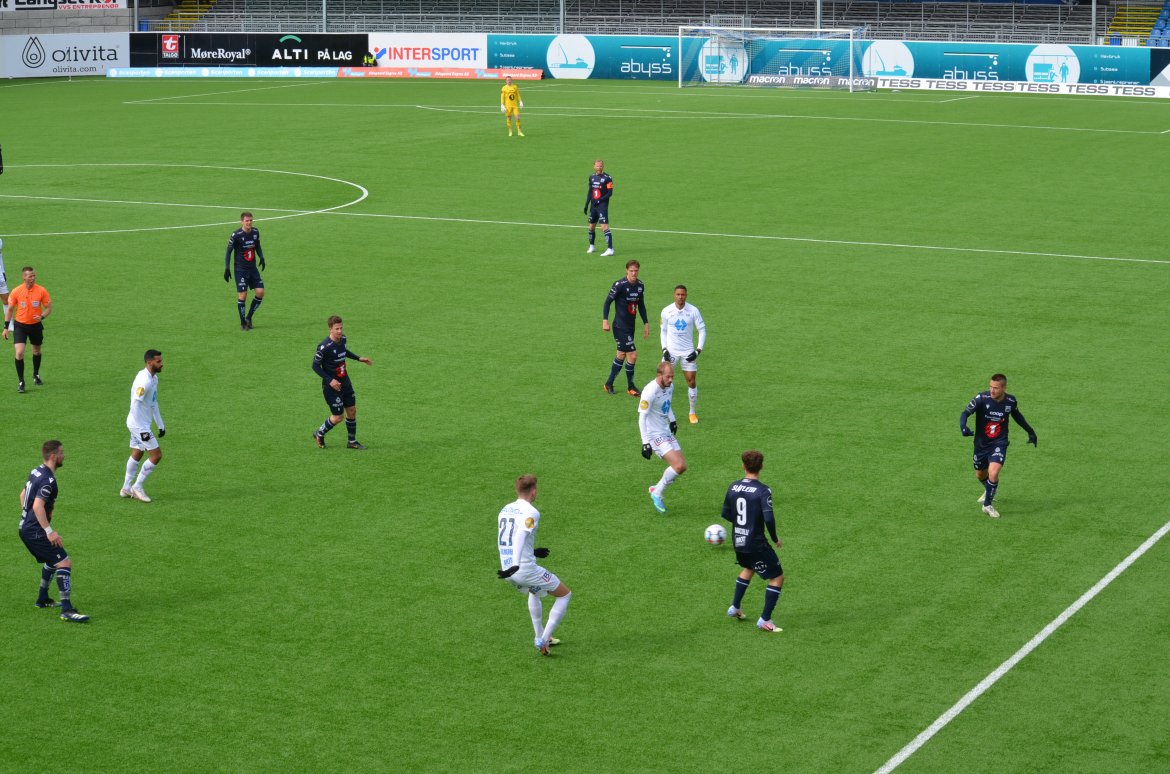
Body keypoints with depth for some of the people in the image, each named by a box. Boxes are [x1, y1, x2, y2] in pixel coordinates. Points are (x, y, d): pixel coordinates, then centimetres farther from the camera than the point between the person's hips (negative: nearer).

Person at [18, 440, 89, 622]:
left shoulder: (36, 472, 11)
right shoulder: (48, 480, -20)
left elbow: (23, 495, 24)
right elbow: (38, 506, -29)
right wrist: (49, 531, -28)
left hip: (25, 527, 10)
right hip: (35, 531, -10)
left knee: (52, 560, 28)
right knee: (65, 563, -14)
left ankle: (42, 599, 39)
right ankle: (67, 610, -19)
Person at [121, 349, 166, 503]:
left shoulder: (154, 378, 7)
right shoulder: (144, 381, -24)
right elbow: (135, 405, -27)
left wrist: (160, 425, 19)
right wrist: (143, 430, -26)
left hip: (139, 424, 10)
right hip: (139, 425, -10)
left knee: (136, 455, 17)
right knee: (156, 455, -6)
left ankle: (127, 488, 27)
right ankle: (137, 487, 5)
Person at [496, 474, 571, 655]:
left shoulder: (505, 510, 12)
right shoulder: (531, 512, -12)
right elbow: (521, 535, -28)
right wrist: (516, 564, -39)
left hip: (508, 570, 8)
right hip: (526, 568, -8)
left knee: (534, 592, 38)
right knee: (565, 594, 10)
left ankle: (540, 637, 39)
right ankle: (543, 640, 3)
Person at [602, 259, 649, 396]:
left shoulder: (640, 285, 6)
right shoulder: (620, 285, -16)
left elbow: (641, 305, 18)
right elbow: (608, 301, -10)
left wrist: (646, 323, 18)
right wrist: (605, 320, -17)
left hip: (630, 327, 8)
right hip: (620, 327, -8)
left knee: (622, 355, 16)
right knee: (632, 355, -10)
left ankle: (609, 383, 30)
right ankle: (630, 386, 6)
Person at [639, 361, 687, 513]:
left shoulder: (670, 386, 4)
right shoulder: (650, 391, -22)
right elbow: (642, 418, -21)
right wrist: (645, 443, -25)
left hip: (667, 432, 8)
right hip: (654, 435, -8)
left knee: (682, 467, 4)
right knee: (678, 465, -18)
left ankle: (657, 490, 20)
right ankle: (657, 494, -1)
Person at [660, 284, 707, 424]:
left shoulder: (693, 311, -7)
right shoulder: (667, 311, -4)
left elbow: (702, 330, 0)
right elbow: (663, 330, 8)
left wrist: (698, 350, -8)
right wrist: (664, 349, -3)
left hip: (688, 352, 0)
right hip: (671, 351, 0)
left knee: (691, 382, 1)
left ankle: (692, 412, 16)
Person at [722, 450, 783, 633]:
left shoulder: (733, 488, 0)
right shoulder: (762, 491, -18)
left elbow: (726, 514, 9)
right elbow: (769, 519, -25)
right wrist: (775, 539, -9)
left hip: (738, 542, 7)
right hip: (756, 544, -7)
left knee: (749, 569, 35)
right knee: (777, 577, 5)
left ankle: (734, 608, 39)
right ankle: (765, 620, 0)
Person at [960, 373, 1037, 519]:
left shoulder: (1011, 401, -11)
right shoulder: (981, 398, -20)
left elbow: (1017, 415, 11)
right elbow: (965, 413, -27)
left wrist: (1030, 431, 19)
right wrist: (963, 426, -48)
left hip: (999, 443, -1)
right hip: (981, 443, 1)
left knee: (993, 473, -21)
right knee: (980, 475, 19)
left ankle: (988, 505, 0)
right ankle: (989, 491, 55)